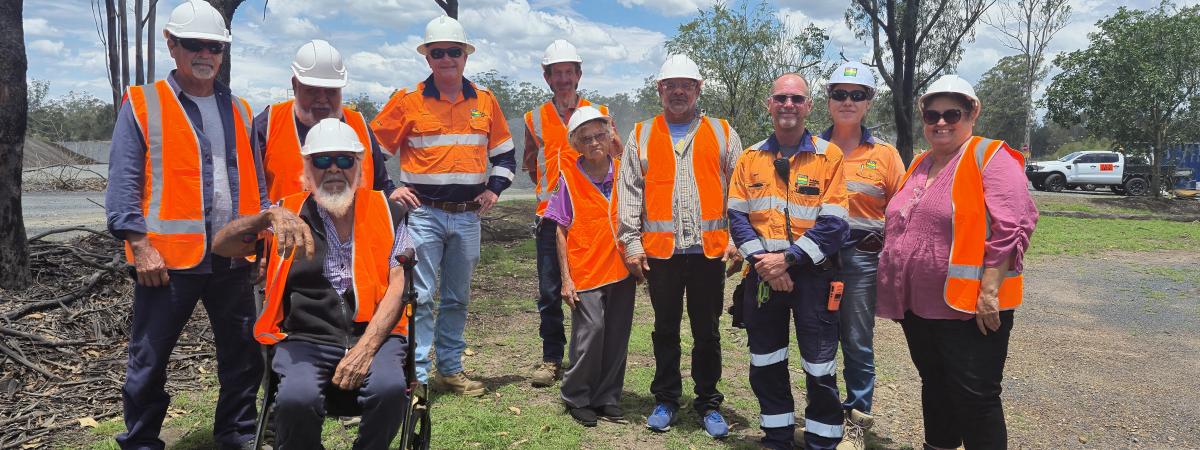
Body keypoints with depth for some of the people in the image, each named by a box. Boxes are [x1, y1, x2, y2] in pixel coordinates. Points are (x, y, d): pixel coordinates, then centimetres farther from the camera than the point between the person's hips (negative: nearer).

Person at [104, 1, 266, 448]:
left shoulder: (239, 110, 13)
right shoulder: (141, 105, 0)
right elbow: (123, 183, -5)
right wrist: (139, 244, -13)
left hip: (234, 259, 4)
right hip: (168, 258, -4)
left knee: (244, 358, 12)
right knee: (148, 363, 6)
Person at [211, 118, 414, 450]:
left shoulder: (385, 212, 11)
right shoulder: (289, 213, 13)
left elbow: (399, 283, 3)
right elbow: (221, 246, 3)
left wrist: (365, 349, -10)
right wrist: (270, 216, -17)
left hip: (373, 333, 0)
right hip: (305, 338, 0)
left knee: (389, 387, -32)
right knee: (297, 398, -31)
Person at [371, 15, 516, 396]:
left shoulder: (485, 101, 7)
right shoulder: (408, 101, -2)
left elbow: (505, 152, 17)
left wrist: (494, 189, 6)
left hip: (468, 215, 4)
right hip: (423, 213, -3)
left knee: (458, 298, 12)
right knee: (420, 297, -6)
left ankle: (450, 370, 24)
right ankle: (417, 376, 1)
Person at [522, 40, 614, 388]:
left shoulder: (599, 114, 6)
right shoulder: (535, 119, 10)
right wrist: (549, 193, 10)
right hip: (551, 216, 2)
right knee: (550, 292, 3)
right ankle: (551, 359, 14)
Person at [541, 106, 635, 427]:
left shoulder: (622, 173, 4)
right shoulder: (568, 176, -3)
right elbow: (561, 231, -1)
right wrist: (566, 278, -4)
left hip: (622, 268, 3)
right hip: (585, 269, -3)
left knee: (617, 335, 7)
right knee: (591, 331, -10)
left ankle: (607, 398, 23)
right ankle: (577, 398, 9)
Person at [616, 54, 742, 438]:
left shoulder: (722, 133, 9)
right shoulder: (642, 136, 9)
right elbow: (628, 192, 6)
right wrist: (631, 241, -1)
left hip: (709, 249, 0)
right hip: (660, 249, 1)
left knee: (707, 331, 8)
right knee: (666, 328, 11)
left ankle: (708, 403, 20)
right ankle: (666, 399, 24)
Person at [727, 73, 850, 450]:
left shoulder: (830, 156, -5)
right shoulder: (751, 158, 7)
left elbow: (833, 224, -12)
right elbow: (737, 216, 1)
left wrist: (788, 257, -18)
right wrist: (762, 259, -12)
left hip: (812, 273, -3)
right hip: (762, 274, 4)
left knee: (820, 366, 3)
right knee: (766, 364, 14)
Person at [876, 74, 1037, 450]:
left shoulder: (990, 157, -9)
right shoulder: (919, 166, 14)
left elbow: (1013, 227, -17)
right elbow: (899, 229, 21)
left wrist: (989, 290, -22)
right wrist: (896, 290, 16)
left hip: (969, 308, -7)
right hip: (918, 306, 8)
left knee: (974, 398, 0)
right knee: (934, 387, 20)